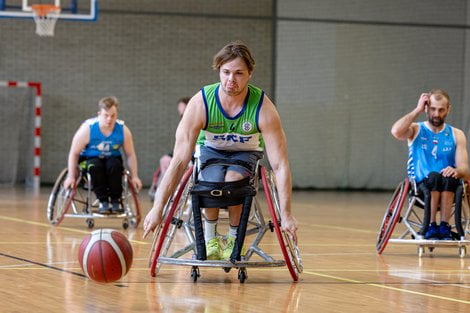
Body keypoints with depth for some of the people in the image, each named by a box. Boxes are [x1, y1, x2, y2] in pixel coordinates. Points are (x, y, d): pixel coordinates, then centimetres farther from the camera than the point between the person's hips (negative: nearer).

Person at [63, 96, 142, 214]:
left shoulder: (123, 130, -12)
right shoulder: (87, 128, -18)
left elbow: (130, 155, 0)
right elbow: (74, 153, -10)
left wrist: (134, 177, -4)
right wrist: (71, 176, -13)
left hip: (112, 159, 2)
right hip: (89, 160, -1)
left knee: (115, 165, -34)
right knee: (95, 166, -37)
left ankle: (116, 200, -17)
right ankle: (103, 201, -24)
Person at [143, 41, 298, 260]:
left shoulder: (263, 108, -31)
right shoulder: (200, 103, -31)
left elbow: (280, 165, -28)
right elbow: (179, 161, -30)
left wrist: (286, 215, -34)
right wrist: (157, 208, -34)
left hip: (246, 151, 0)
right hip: (210, 149, 0)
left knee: (233, 180, -33)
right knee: (213, 183, -32)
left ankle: (234, 240, -7)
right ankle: (210, 238, -4)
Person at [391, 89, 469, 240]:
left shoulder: (456, 135, 10)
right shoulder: (416, 130, 8)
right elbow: (396, 131, -17)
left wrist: (456, 171, -26)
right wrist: (418, 110, -8)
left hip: (447, 191, 1)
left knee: (449, 177, -33)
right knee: (434, 176, -34)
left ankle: (444, 227, -32)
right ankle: (431, 227, -28)